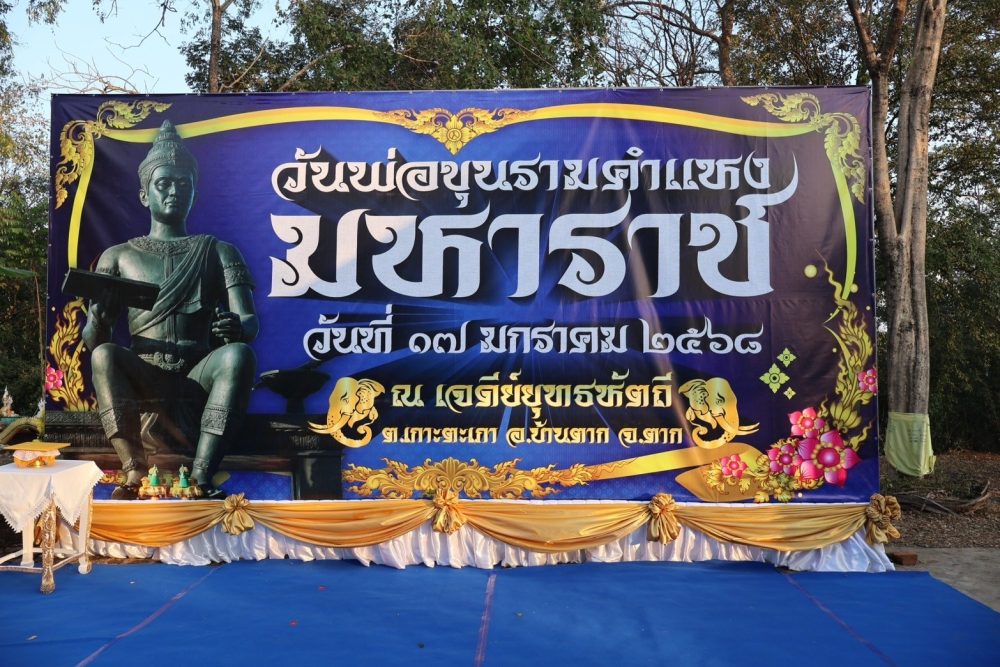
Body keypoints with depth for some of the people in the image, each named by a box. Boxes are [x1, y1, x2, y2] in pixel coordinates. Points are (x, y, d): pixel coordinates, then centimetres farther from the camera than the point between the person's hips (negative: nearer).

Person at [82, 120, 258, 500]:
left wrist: (237, 328, -26)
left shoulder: (218, 252, 14)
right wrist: (98, 320, -18)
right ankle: (136, 474, -35)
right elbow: (92, 340, 7)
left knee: (239, 354, -31)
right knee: (104, 356, -30)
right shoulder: (119, 256, 16)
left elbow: (251, 322, 0)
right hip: (143, 386, 0)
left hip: (199, 383, 0)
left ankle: (200, 479, -39)